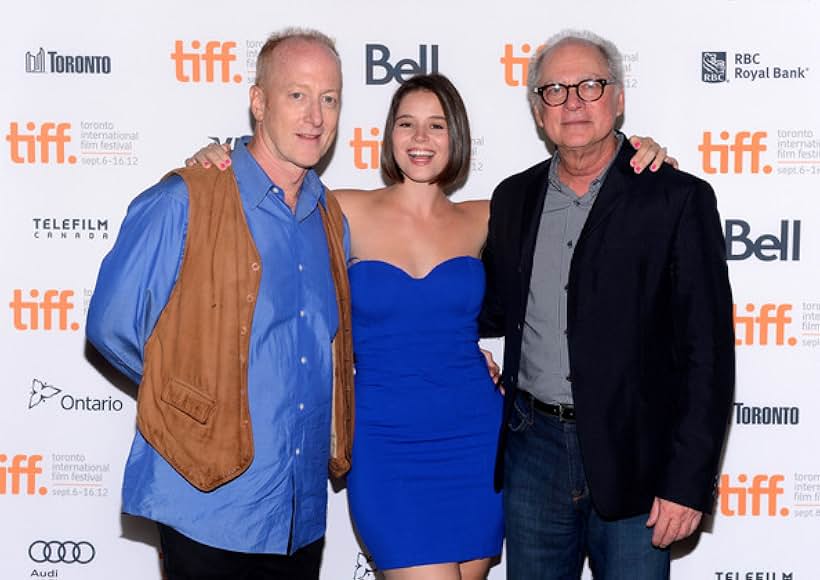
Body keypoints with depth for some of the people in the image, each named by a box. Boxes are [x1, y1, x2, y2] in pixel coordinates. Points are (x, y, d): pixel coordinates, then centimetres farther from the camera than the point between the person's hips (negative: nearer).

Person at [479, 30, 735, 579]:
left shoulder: (680, 199, -7)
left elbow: (707, 352, -10)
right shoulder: (514, 197, 7)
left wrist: (688, 481, -13)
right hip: (533, 449, 4)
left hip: (634, 461, -4)